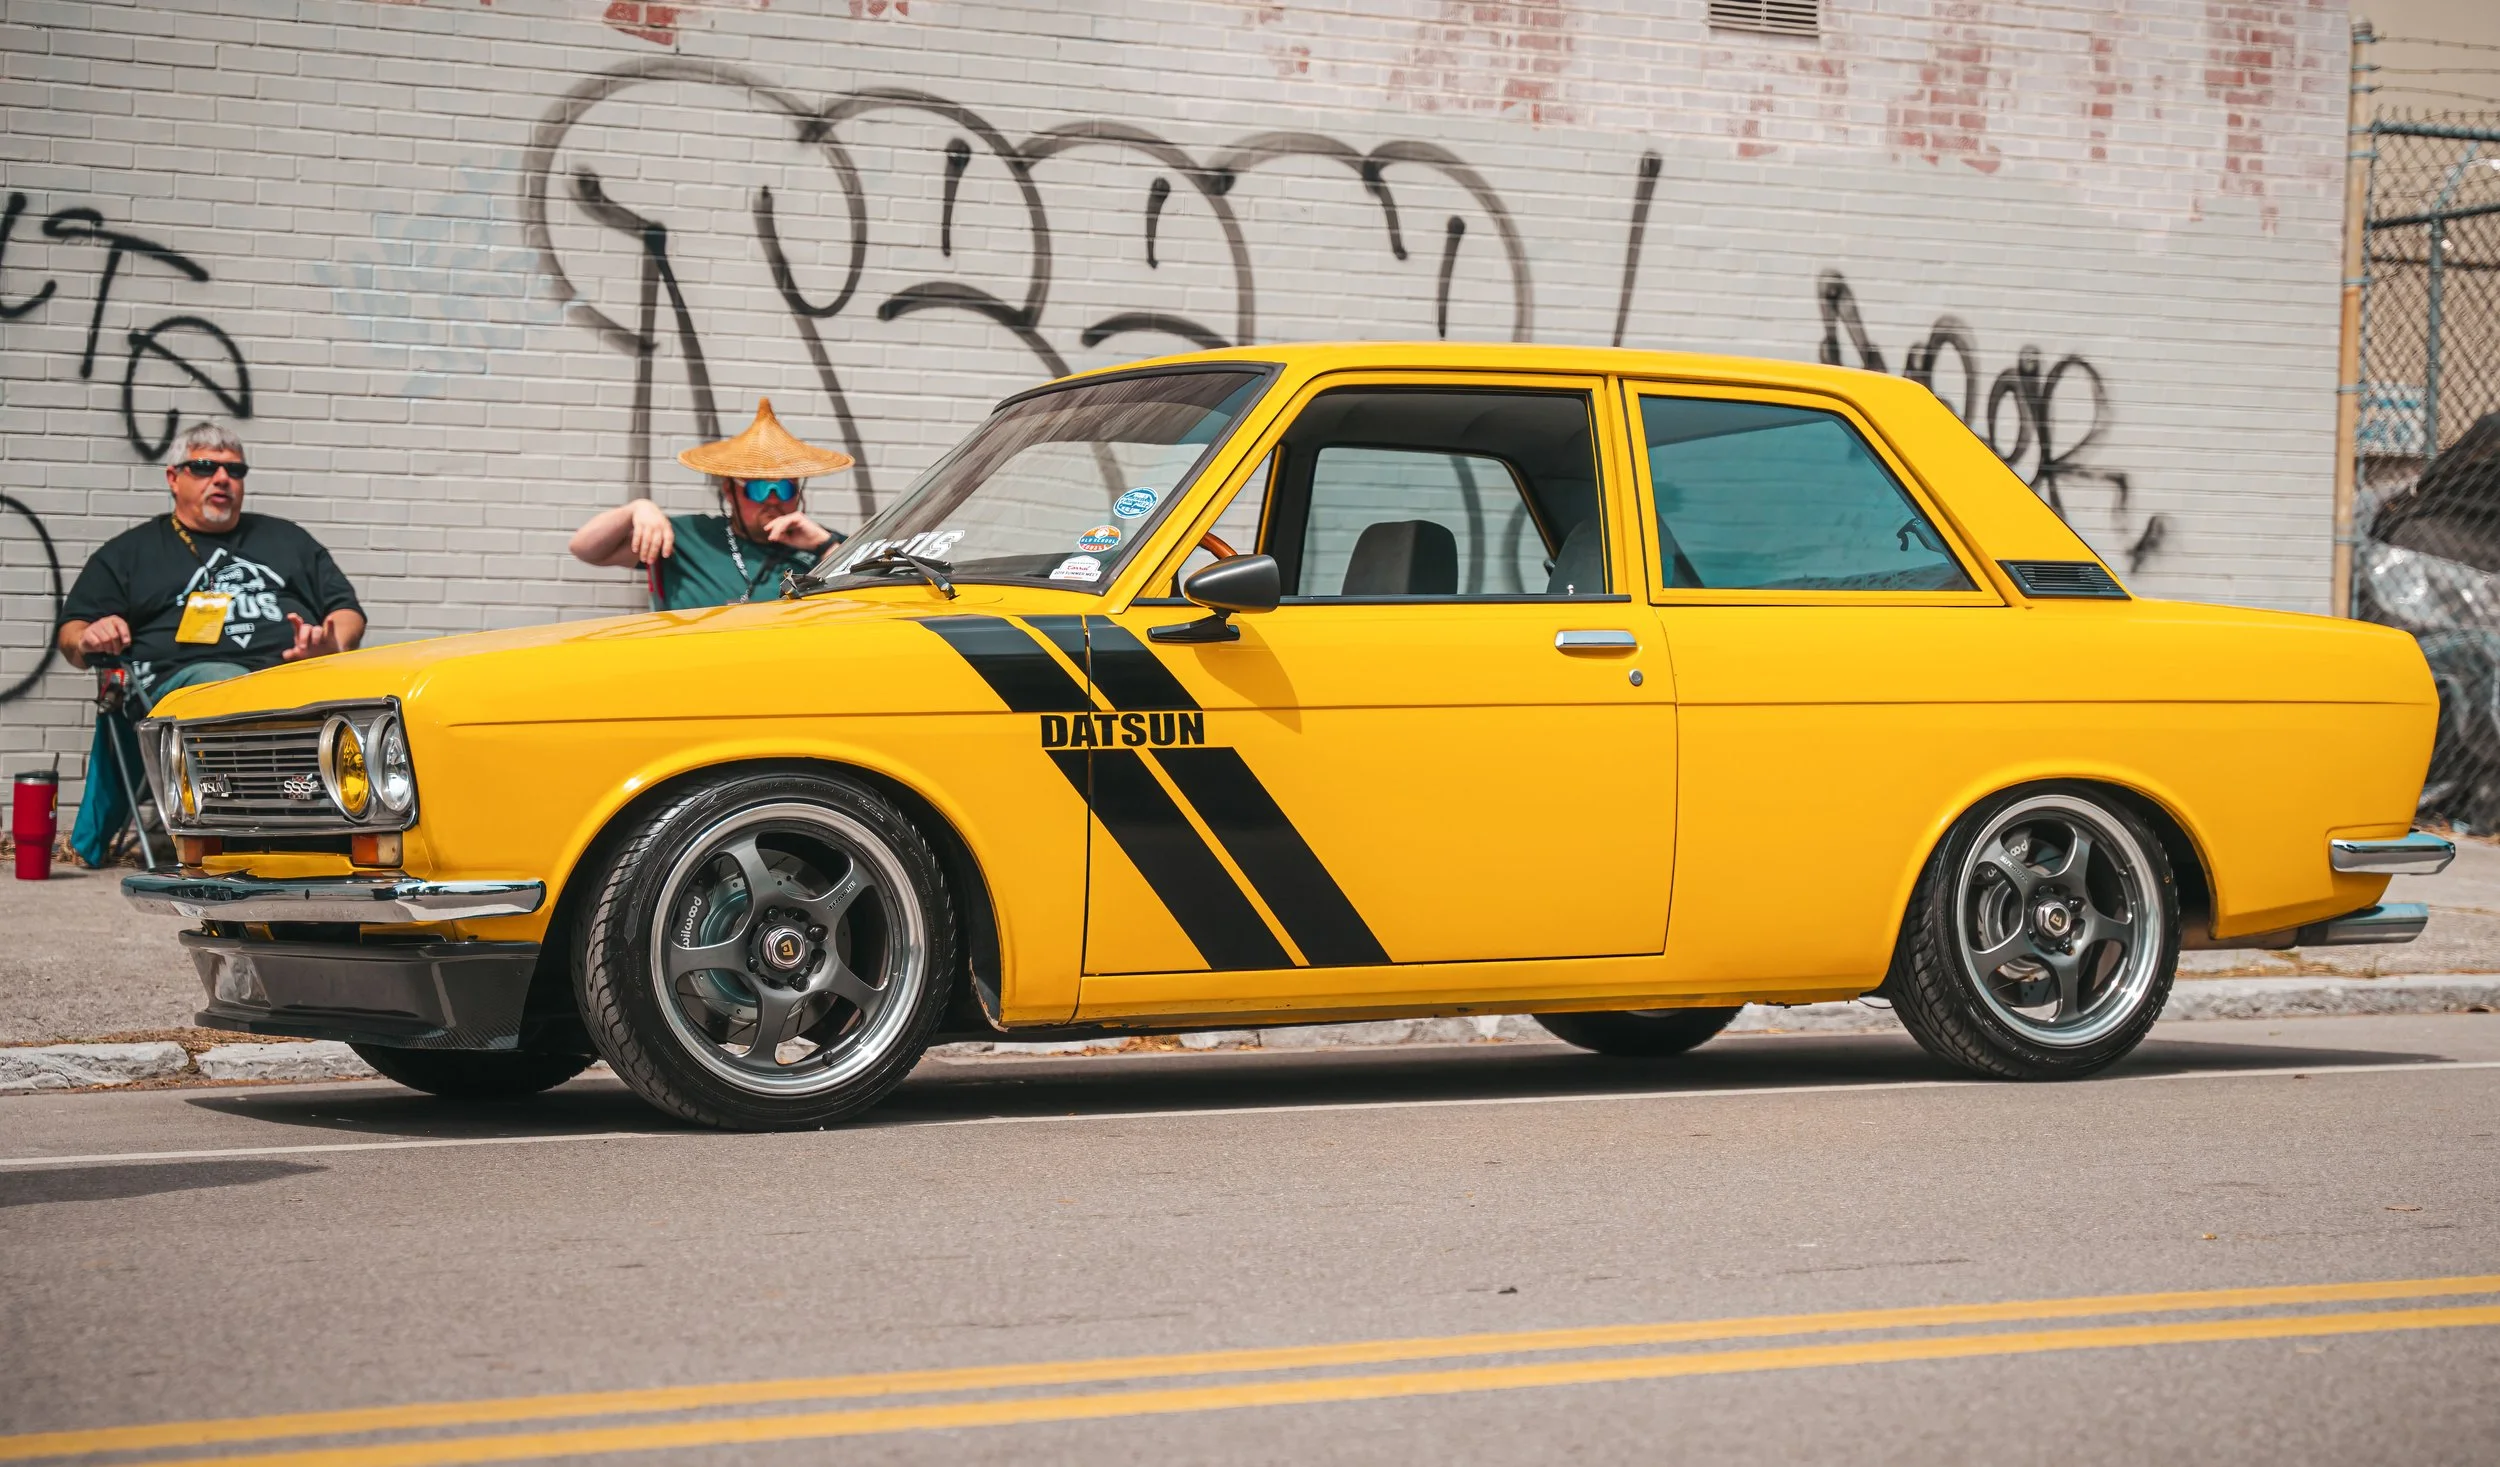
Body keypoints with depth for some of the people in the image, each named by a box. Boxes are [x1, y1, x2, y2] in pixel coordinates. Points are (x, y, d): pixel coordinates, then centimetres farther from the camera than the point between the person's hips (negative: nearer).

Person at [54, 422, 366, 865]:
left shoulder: (287, 539, 31)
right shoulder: (128, 553, 25)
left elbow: (348, 611, 25)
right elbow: (70, 634, 19)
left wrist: (332, 642, 0)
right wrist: (88, 641, -7)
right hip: (183, 675, -2)